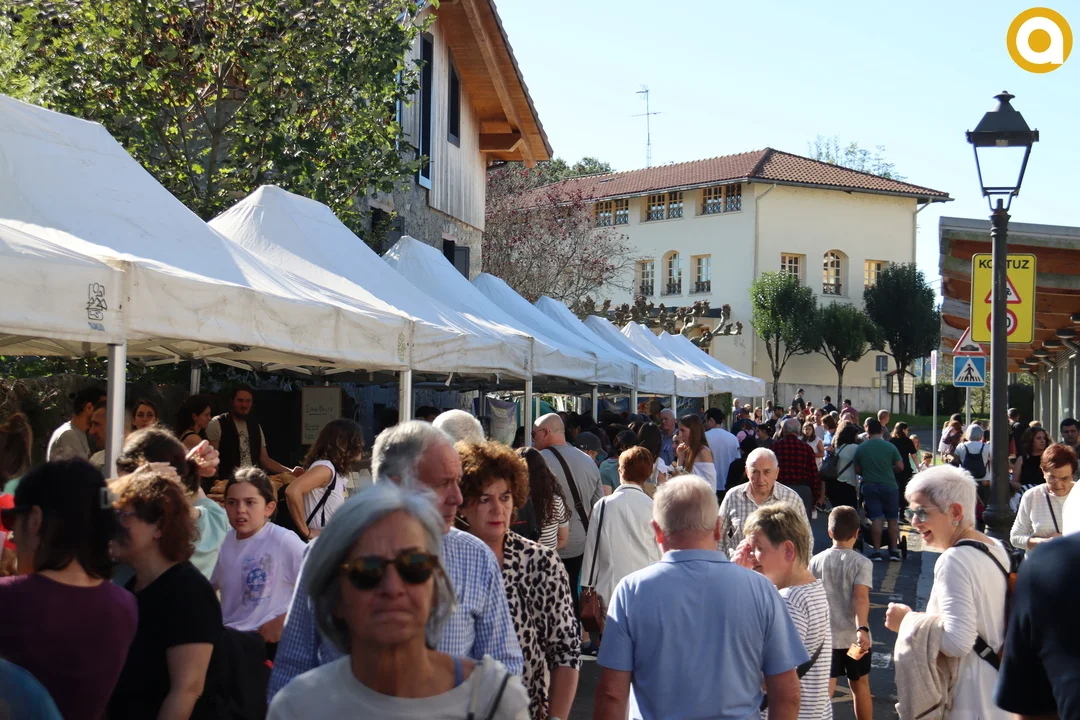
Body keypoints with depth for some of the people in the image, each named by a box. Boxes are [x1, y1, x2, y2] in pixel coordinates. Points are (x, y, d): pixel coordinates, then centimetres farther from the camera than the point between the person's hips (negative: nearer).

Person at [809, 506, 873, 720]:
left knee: (825, 689, 2)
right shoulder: (862, 562, -7)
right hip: (854, 636, -1)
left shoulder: (816, 561, 1)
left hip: (826, 635, 1)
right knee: (860, 686, 16)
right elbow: (861, 597, -21)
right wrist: (862, 628, -30)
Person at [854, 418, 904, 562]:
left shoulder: (861, 448, -3)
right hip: (889, 486, -1)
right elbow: (900, 466, -4)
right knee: (892, 519, 10)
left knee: (876, 519, 2)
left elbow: (857, 470, 4)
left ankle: (876, 551, 0)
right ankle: (894, 550, 11)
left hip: (870, 486, 1)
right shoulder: (890, 447, -6)